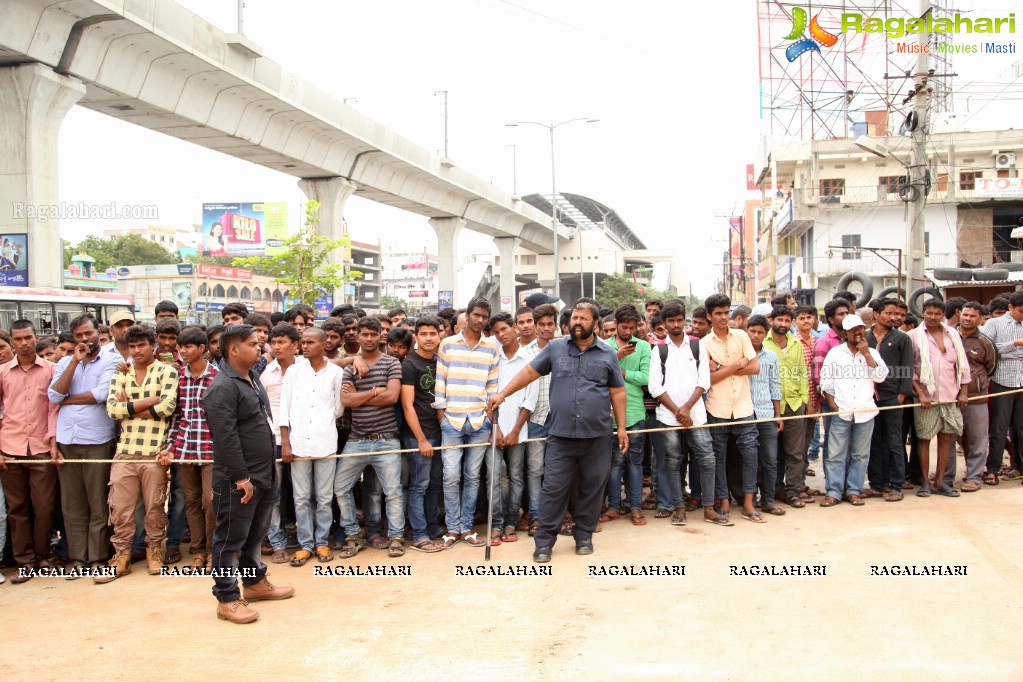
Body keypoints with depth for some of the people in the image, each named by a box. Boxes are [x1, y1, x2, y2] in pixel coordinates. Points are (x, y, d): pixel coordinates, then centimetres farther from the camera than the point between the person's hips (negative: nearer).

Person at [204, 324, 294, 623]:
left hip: (263, 475, 9)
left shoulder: (253, 378, 12)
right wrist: (241, 477, -22)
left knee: (255, 534, 21)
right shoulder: (222, 388, -19)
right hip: (238, 481, -9)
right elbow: (225, 437, -23)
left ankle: (255, 582, 35)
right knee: (231, 539, 2)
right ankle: (227, 599, 11)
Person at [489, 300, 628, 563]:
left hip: (597, 435, 1)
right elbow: (530, 372, 9)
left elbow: (618, 392, 8)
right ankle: (544, 541, 10)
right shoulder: (555, 347, 6)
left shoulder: (608, 354, 5)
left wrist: (621, 427, 5)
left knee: (592, 488, 9)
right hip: (561, 434, 0)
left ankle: (584, 536, 25)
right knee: (553, 488, 0)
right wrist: (502, 394, 4)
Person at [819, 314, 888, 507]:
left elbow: (880, 376, -6)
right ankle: (834, 492, 3)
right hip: (841, 412, -1)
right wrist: (832, 403, -5)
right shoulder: (835, 352, 5)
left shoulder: (872, 353, 8)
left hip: (865, 412, 2)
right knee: (835, 453, -3)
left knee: (860, 454, 7)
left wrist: (866, 354, -10)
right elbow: (825, 380, 4)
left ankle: (853, 490, 16)